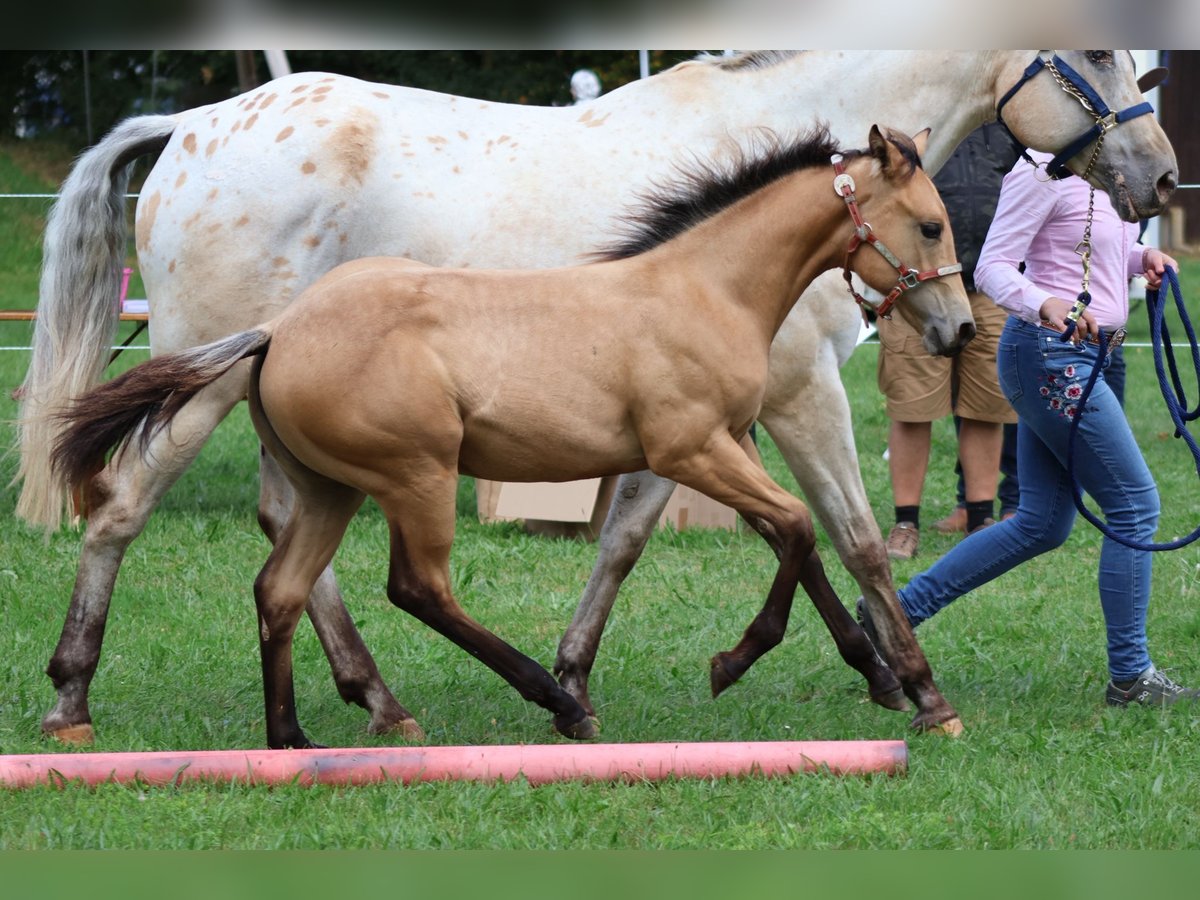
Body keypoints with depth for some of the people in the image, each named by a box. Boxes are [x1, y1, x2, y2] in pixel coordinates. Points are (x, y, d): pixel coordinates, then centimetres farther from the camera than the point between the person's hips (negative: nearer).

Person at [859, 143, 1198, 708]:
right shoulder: (1041, 170, -15)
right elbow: (993, 268, -17)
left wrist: (1142, 258, 5)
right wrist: (1046, 305, -35)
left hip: (1078, 356, 10)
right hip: (1049, 353, -10)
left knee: (1042, 523, 13)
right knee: (1134, 504, -6)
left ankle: (897, 611, 18)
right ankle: (1130, 678, 1)